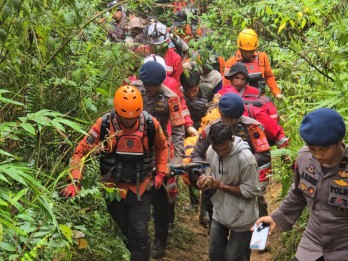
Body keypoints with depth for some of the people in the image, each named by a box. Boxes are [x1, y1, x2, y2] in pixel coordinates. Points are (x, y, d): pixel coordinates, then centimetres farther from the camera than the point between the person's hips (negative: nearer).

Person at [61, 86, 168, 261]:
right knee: (122, 232, 15)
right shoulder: (104, 124, -19)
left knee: (139, 233, -3)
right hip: (114, 188, 1)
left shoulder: (151, 124, -15)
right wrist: (75, 182, -24)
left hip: (141, 188, 0)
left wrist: (161, 173, -2)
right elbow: (81, 152, -15)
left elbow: (162, 147, 7)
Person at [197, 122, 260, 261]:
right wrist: (206, 179, -15)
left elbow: (251, 191, -22)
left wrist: (220, 185, -23)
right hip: (219, 212, 6)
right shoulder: (211, 151, -7)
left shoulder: (245, 157, -27)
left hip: (241, 217, -6)